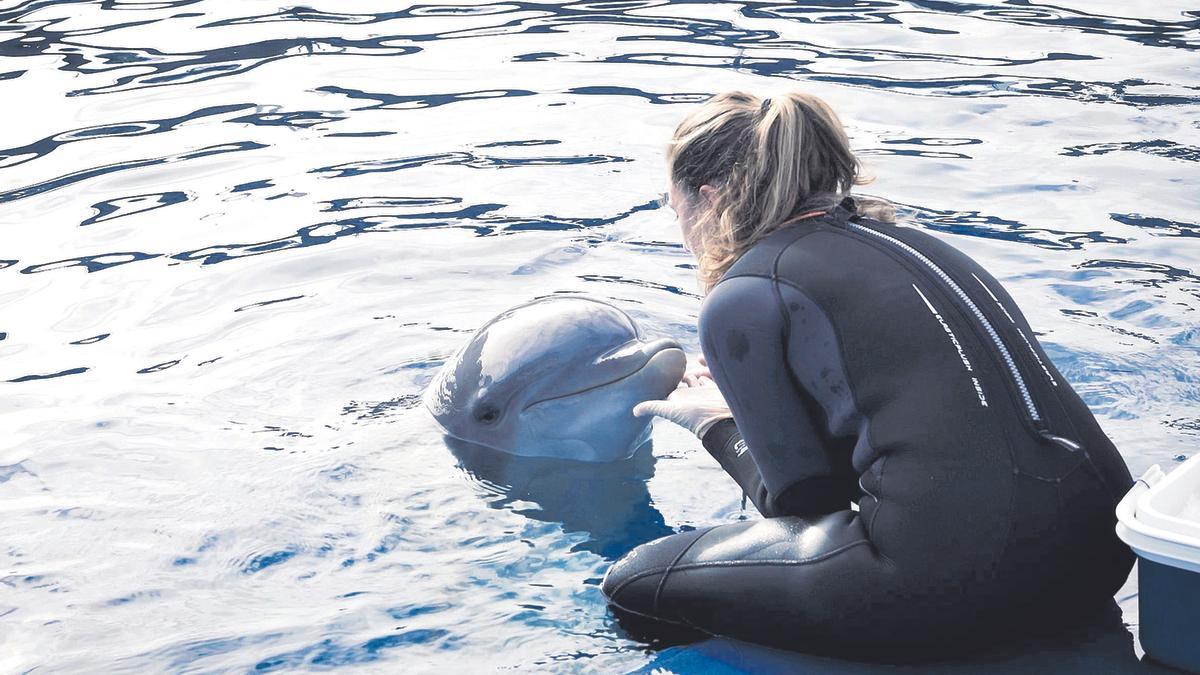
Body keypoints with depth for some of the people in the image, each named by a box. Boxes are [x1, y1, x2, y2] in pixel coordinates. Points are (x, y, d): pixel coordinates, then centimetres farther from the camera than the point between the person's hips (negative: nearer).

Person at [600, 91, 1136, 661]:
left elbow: (805, 500, 2)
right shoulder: (903, 241, 21)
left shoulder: (743, 299, 0)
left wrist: (715, 425, 21)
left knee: (637, 585, 7)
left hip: (961, 573, -8)